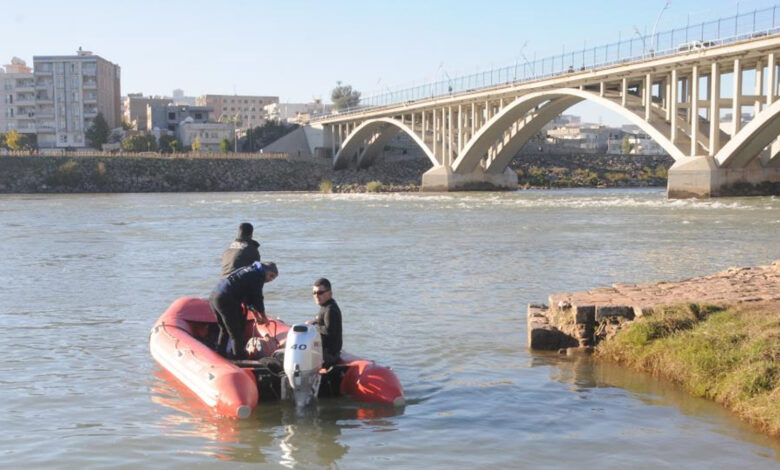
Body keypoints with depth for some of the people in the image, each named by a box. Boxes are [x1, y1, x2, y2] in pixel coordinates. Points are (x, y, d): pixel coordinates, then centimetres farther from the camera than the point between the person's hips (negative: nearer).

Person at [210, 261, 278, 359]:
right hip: (225, 300, -10)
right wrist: (264, 317, 13)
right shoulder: (259, 275, -4)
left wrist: (255, 315, 29)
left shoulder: (251, 270, 24)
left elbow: (249, 297, 28)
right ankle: (238, 357, 8)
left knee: (224, 330, 25)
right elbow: (257, 298, -1)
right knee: (236, 333, 1)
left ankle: (220, 354, 33)